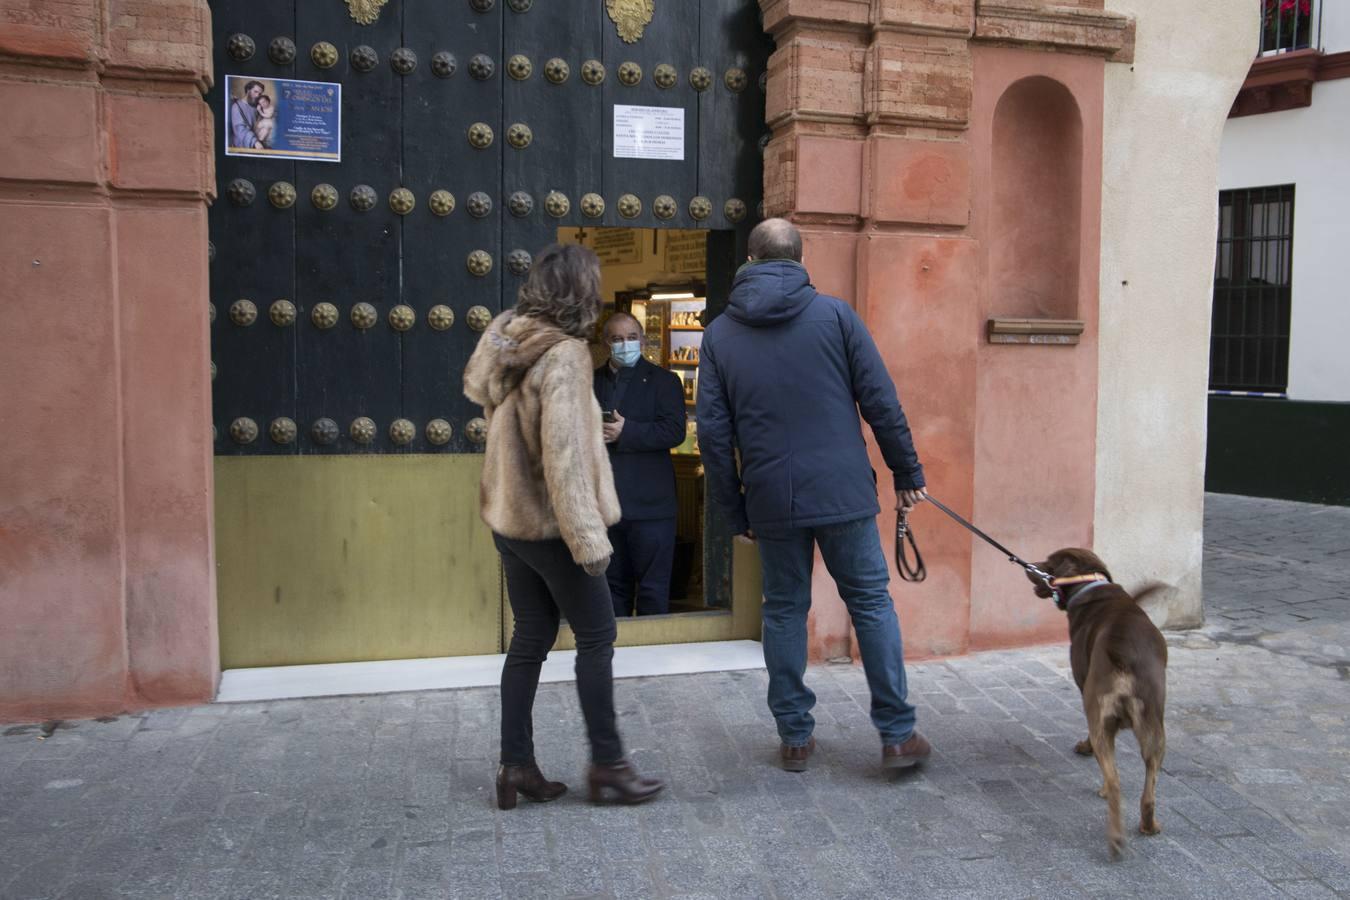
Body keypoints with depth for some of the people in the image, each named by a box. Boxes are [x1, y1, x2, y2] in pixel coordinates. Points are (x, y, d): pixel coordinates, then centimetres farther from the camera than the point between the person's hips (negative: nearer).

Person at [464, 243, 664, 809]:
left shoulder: (508, 340, 6)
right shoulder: (565, 354, -19)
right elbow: (565, 453, -24)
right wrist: (588, 536, -22)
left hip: (509, 519, 8)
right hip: (549, 524, -8)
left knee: (530, 639, 14)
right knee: (596, 636, 5)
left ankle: (516, 765, 20)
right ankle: (607, 765, 14)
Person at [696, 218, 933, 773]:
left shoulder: (719, 333, 5)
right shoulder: (833, 314, 0)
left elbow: (713, 431, 3)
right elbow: (880, 401, -3)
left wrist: (734, 510, 10)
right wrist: (907, 472, 7)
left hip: (771, 499, 2)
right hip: (843, 492, -1)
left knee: (784, 611, 13)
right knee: (871, 603, 9)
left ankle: (795, 737, 19)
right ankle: (898, 734, 14)